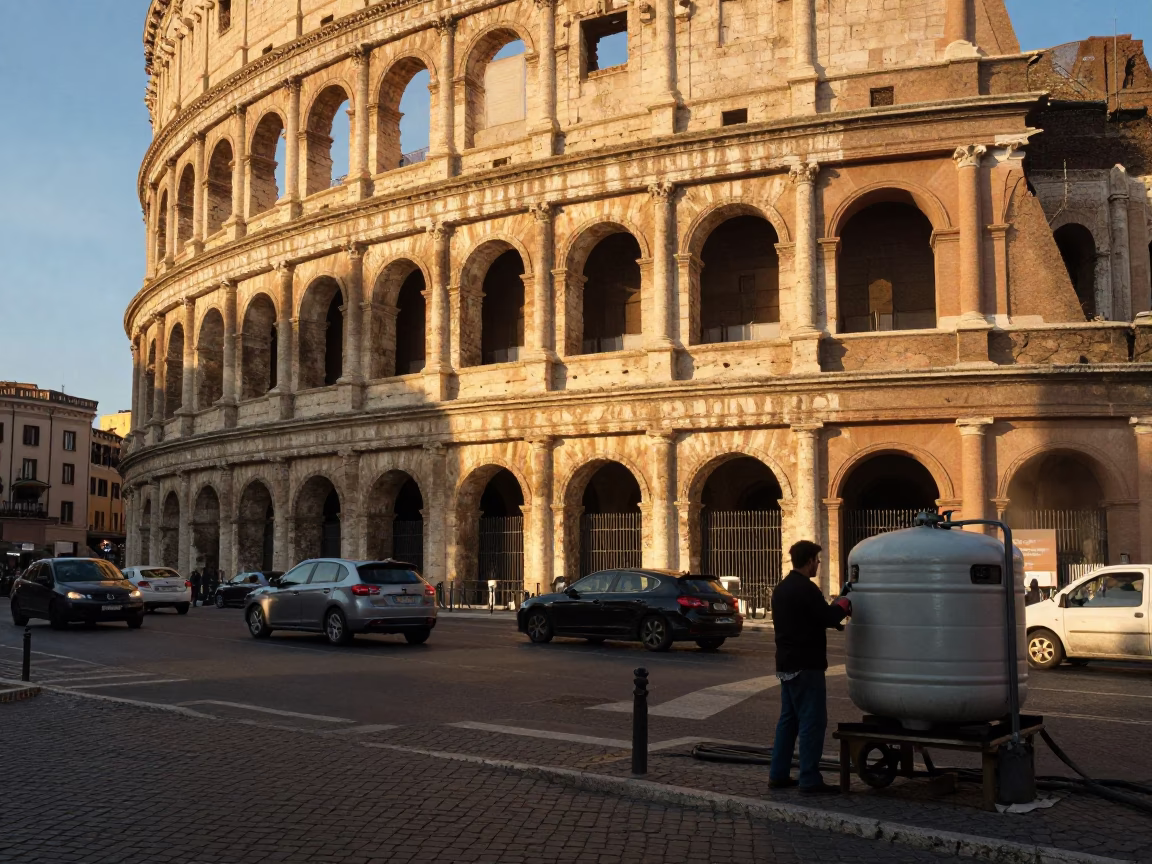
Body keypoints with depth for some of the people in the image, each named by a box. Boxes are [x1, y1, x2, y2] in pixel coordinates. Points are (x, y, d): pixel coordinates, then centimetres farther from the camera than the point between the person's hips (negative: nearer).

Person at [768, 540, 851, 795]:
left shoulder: (782, 588, 13)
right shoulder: (806, 589, -17)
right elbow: (829, 618, -17)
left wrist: (834, 608, 17)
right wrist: (843, 605, 2)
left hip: (786, 665, 10)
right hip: (805, 666, -10)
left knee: (788, 719, 15)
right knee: (812, 722, -4)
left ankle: (778, 775, 18)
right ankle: (810, 781, -3)